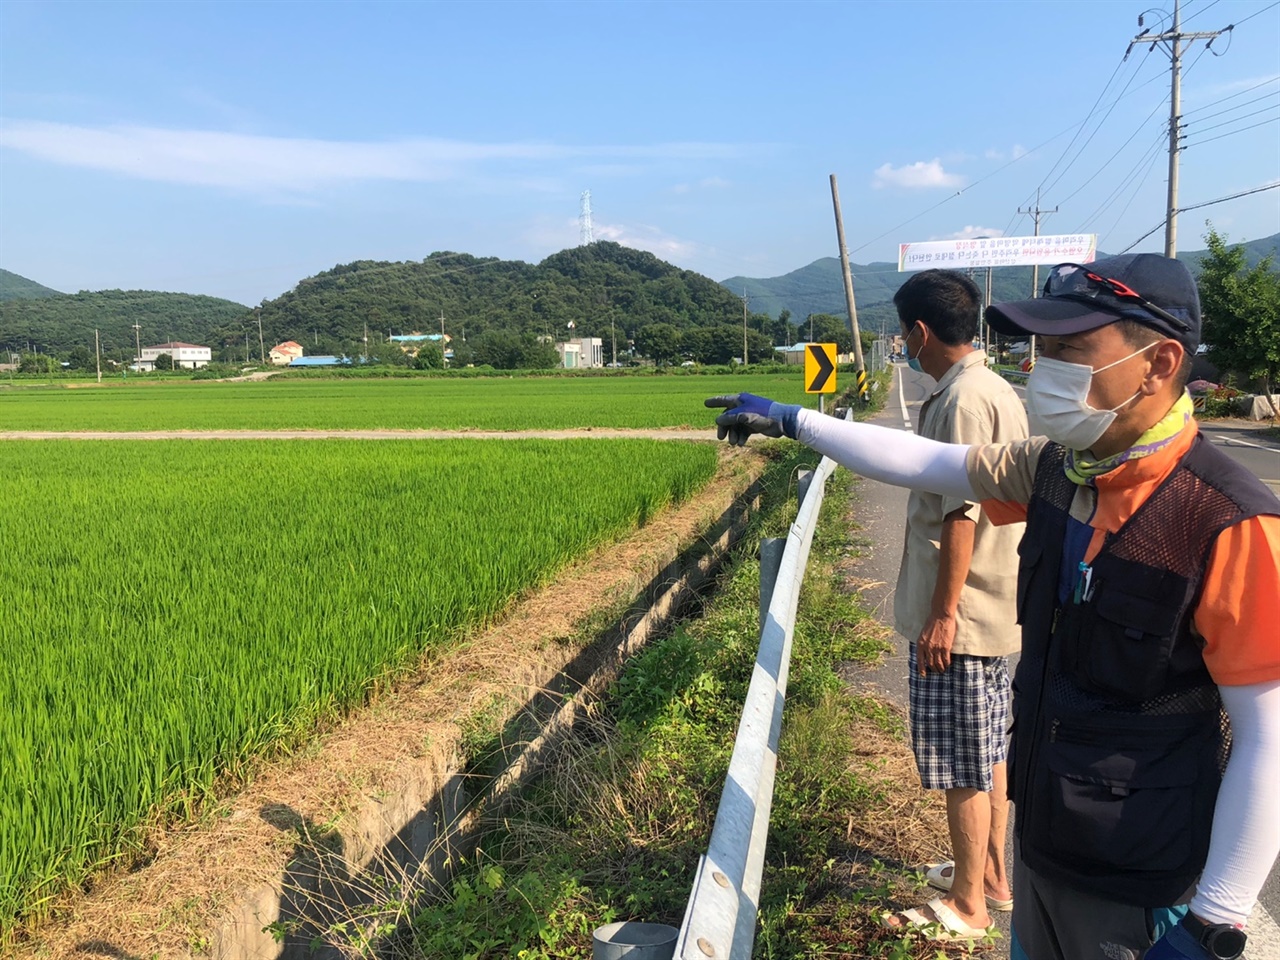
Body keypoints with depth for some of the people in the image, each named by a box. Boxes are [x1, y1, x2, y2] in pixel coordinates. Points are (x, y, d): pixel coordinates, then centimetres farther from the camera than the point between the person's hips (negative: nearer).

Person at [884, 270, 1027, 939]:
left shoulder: (960, 401, -20)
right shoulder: (998, 392, 11)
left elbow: (960, 516, -24)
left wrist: (942, 614, -20)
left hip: (957, 617, -10)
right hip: (994, 610, 10)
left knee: (960, 764, 3)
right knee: (989, 753, 20)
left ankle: (967, 905, 18)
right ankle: (992, 876, 35)